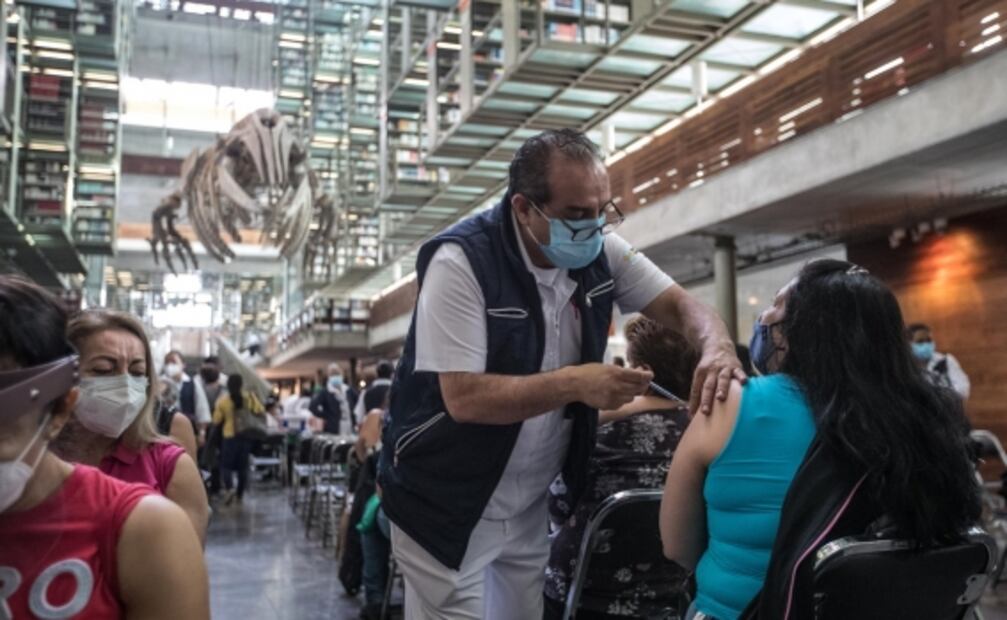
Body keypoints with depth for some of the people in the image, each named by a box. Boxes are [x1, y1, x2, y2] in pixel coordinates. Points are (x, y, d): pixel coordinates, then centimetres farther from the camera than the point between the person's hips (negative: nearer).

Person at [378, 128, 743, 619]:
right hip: (449, 507, -6)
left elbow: (680, 305, -2)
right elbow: (464, 398, -29)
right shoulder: (461, 261, -25)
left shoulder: (600, 252, -5)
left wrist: (716, 348, -24)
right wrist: (575, 383, -34)